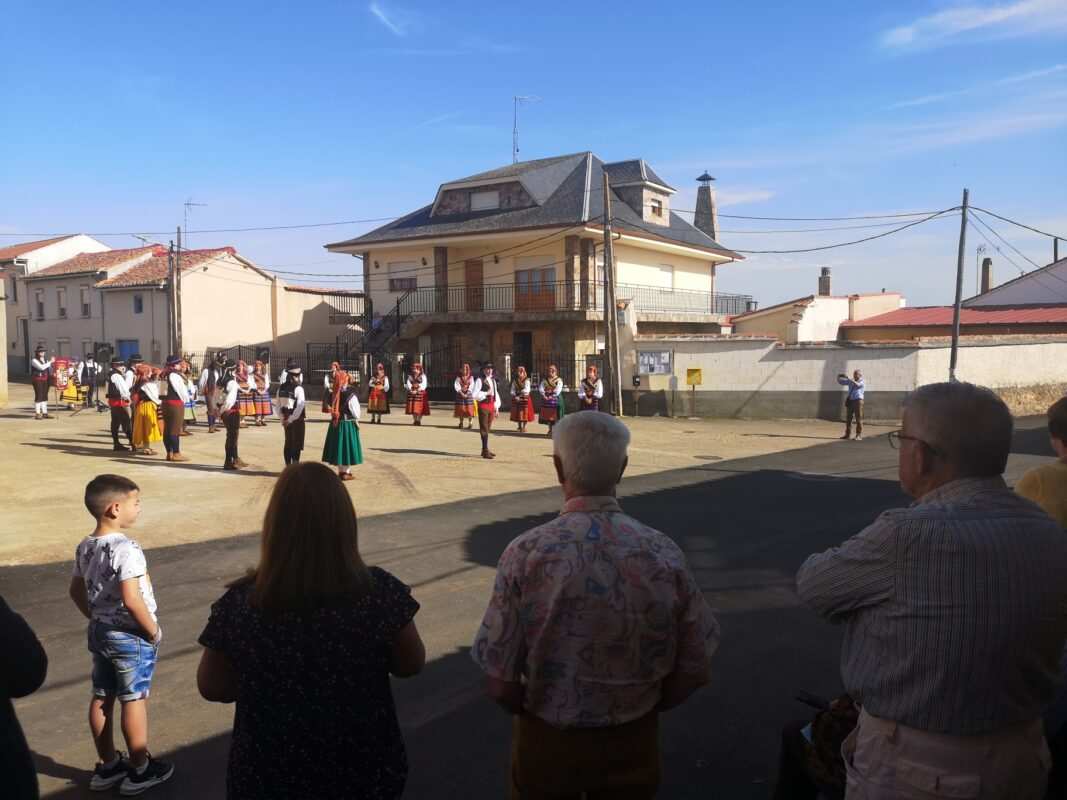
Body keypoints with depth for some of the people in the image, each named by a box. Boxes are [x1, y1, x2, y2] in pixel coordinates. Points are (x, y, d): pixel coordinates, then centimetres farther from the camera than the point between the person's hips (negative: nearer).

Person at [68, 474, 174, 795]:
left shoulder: (84, 547, 2)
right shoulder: (126, 549, -25)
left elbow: (76, 591, 12)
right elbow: (131, 599, -29)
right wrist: (154, 631, -16)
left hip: (99, 633, 8)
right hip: (131, 637, -8)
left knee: (101, 698, 16)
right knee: (134, 701, 4)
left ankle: (107, 766, 30)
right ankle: (140, 770, 17)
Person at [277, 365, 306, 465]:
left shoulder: (281, 388, 4)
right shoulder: (298, 388, -16)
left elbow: (278, 404, 7)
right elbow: (300, 406, -22)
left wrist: (283, 417, 7)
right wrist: (292, 419, -16)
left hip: (286, 419, 6)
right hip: (297, 419, -6)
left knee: (288, 443, 16)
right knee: (297, 444, 1)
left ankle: (288, 467, 22)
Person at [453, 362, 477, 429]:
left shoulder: (471, 377, 2)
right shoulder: (459, 377, 4)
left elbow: (472, 386, -4)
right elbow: (456, 385, -5)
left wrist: (467, 394, -14)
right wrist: (461, 393, -16)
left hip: (468, 394, -1)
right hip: (460, 394, 1)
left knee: (469, 409, -5)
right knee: (460, 409, 2)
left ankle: (470, 423, 1)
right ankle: (461, 423, 12)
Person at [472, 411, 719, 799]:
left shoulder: (527, 553, -21)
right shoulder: (664, 553, -15)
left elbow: (499, 683, -16)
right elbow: (694, 670, -7)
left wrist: (535, 713, 4)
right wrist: (641, 708, 10)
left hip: (548, 739, -1)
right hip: (635, 740, 2)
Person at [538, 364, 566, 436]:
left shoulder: (559, 380, -2)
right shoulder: (545, 380, 12)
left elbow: (558, 390, -14)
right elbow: (541, 388, 1)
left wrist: (552, 396, -21)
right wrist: (544, 395, -14)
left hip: (556, 400, -5)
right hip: (547, 400, 5)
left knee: (555, 416, -6)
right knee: (547, 415, 8)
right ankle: (550, 430, 18)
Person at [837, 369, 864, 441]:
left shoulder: (862, 382, -3)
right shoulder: (851, 381, 12)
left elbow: (857, 384, -26)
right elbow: (841, 382, 17)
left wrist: (848, 378, -30)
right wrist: (839, 377, -4)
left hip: (858, 401, -6)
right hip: (849, 401, 6)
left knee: (859, 419, -5)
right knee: (848, 418, 7)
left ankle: (859, 435, -2)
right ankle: (848, 434, 15)